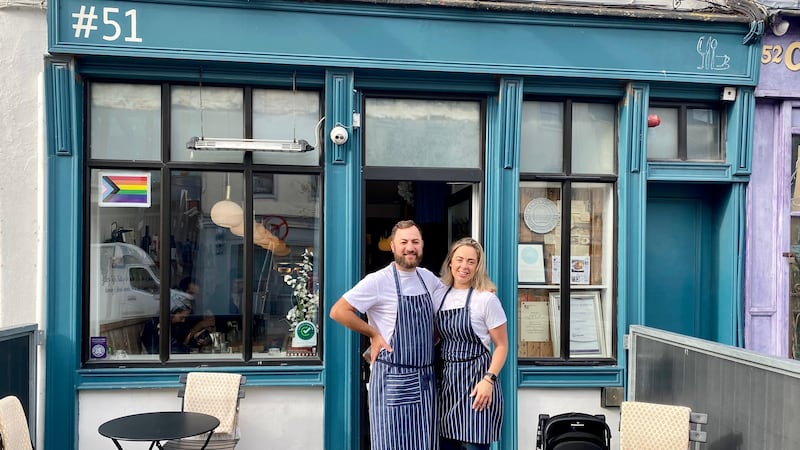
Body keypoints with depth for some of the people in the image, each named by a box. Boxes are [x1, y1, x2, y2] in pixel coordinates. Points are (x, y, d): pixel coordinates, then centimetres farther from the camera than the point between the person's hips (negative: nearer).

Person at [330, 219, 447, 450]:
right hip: (393, 380, -6)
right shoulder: (378, 280, -12)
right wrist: (374, 334, -10)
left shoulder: (428, 278, 7)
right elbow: (338, 311, -14)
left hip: (425, 380, 6)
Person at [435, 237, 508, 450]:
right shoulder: (442, 295, 8)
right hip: (447, 380, 5)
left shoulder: (486, 299, -8)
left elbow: (501, 345, -6)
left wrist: (488, 379, -17)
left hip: (475, 379, -5)